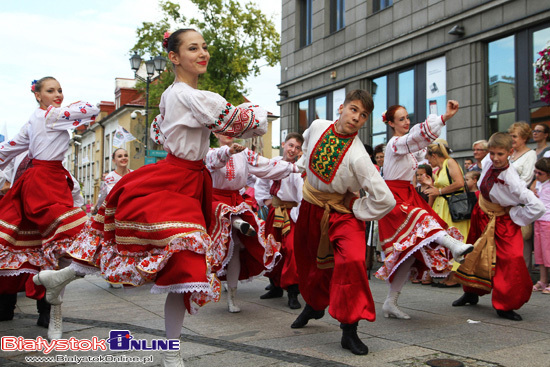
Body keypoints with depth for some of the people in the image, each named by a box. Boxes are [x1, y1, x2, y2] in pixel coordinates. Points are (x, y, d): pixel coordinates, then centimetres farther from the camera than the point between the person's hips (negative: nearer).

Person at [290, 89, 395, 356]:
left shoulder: (357, 157, -27)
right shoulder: (317, 127, -10)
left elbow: (385, 199, -28)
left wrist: (356, 211, -17)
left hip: (340, 211, -5)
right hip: (310, 205, 5)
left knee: (352, 260, -28)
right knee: (310, 260, 21)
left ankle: (349, 330, -13)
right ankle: (314, 304, 52)